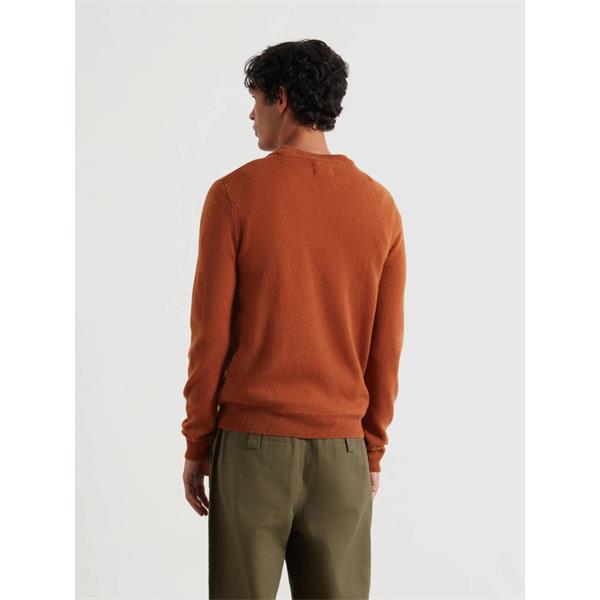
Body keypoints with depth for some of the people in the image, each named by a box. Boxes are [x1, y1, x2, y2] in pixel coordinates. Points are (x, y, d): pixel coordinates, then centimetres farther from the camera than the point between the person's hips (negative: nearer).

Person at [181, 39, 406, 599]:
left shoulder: (235, 194, -7)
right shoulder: (380, 205, 2)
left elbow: (210, 334, -7)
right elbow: (386, 349, 4)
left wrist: (196, 443, 3)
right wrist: (373, 453, 13)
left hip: (251, 445, -2)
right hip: (341, 450, 3)